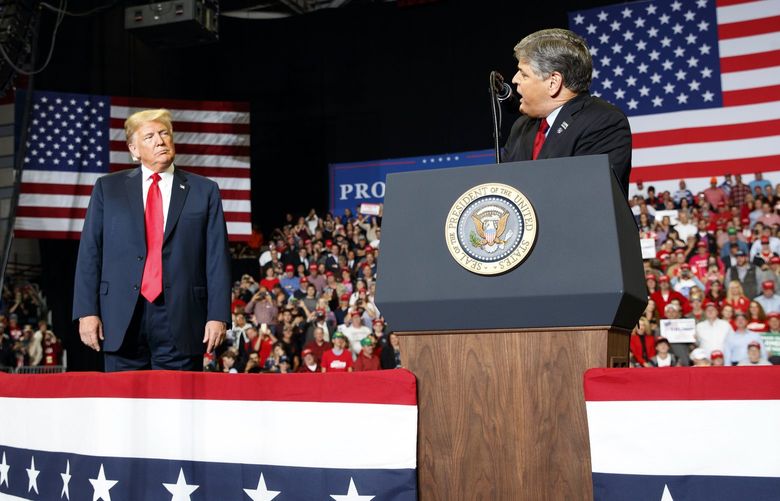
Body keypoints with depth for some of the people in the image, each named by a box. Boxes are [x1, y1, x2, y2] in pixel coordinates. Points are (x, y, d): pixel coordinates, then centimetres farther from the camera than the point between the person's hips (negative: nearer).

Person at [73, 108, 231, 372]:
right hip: (123, 319, 1)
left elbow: (217, 258, 2)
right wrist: (87, 311, -2)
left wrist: (218, 315, -5)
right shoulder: (107, 188, 11)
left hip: (181, 319, -1)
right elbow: (89, 252, 7)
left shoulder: (205, 191, 8)